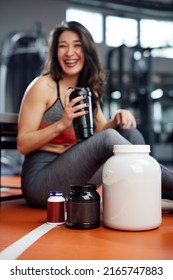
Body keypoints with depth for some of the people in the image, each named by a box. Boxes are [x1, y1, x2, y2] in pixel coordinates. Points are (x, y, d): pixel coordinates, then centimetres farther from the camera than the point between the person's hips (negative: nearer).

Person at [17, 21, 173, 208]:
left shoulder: (88, 91, 12)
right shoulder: (43, 86, -8)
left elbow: (101, 132, 13)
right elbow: (22, 145, -11)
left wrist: (117, 120, -8)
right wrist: (62, 124, -24)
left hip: (74, 183, 7)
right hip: (40, 181, -7)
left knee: (129, 132, -6)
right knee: (108, 138, -26)